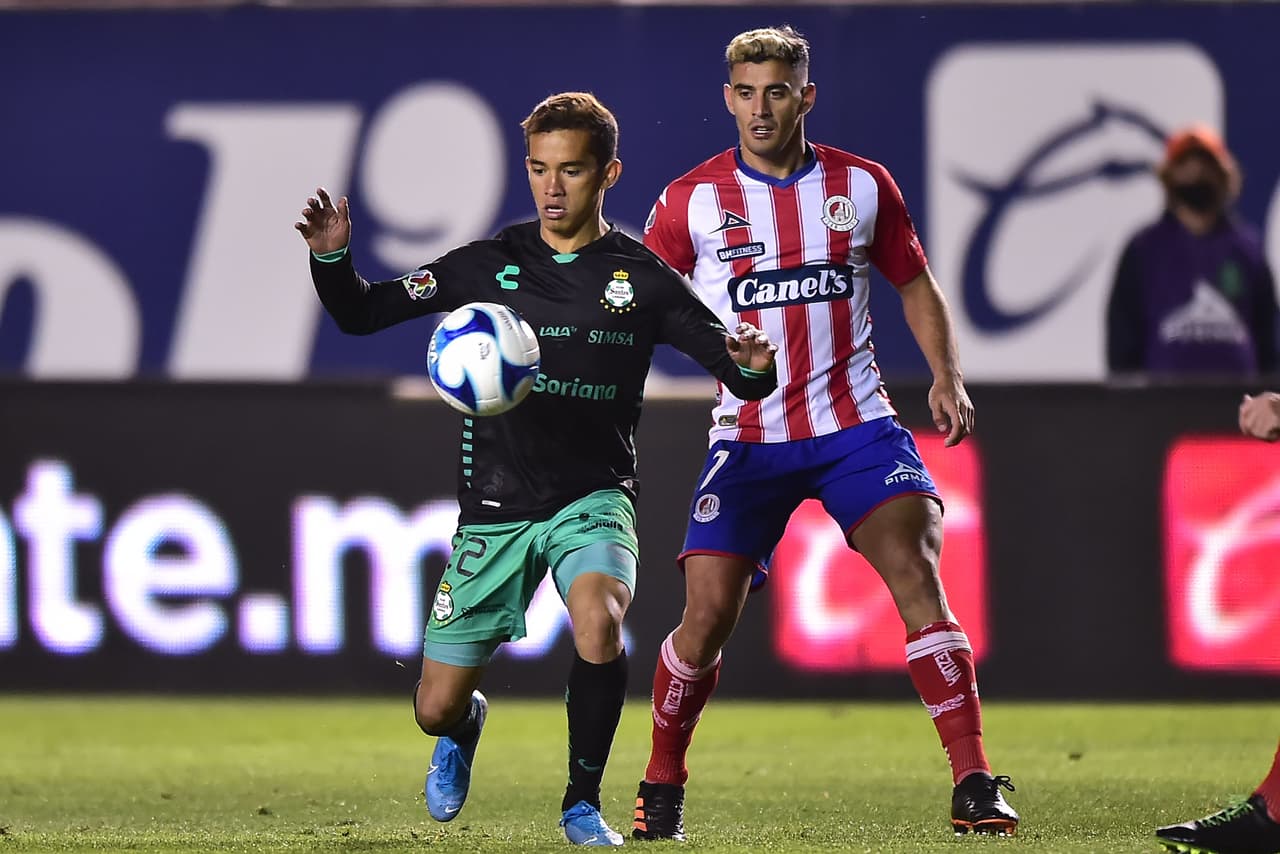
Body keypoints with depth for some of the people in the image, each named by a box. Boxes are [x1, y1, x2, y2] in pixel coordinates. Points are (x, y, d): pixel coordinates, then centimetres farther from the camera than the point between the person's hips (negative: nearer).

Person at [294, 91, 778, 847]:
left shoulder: (644, 279, -2)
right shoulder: (490, 264, 1)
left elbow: (740, 373, -1)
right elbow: (363, 314, 4)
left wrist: (752, 365, -25)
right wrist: (333, 258, -16)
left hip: (594, 496, -1)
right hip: (495, 505, 2)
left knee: (599, 618, -34)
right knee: (436, 709, 1)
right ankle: (466, 727, 42)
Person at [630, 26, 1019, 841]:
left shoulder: (863, 185, 3)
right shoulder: (692, 200, -1)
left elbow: (916, 283, 15)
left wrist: (948, 377, 2)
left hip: (857, 426, 0)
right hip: (748, 438, 0)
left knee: (915, 570, -18)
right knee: (709, 613, -7)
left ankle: (975, 784, -17)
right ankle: (661, 788, 17)